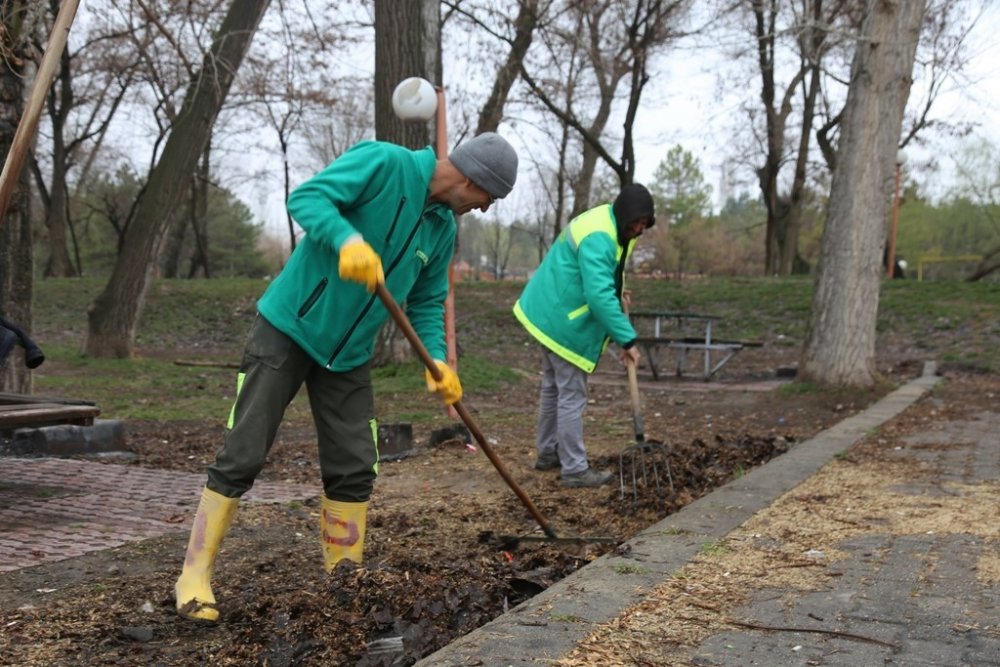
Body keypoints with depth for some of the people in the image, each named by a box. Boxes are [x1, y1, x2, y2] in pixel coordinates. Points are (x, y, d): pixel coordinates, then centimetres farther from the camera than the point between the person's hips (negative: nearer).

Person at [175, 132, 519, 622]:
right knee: (241, 456, -5)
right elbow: (306, 197, -22)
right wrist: (347, 240, -40)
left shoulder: (443, 229, 7)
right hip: (288, 329, -7)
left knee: (354, 468, 5)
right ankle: (195, 578, 6)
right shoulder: (384, 162, -15)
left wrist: (437, 361, -3)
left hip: (349, 356, 7)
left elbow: (425, 303, 13)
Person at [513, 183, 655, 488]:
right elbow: (600, 296, -34)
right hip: (564, 323, -11)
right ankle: (575, 469, 1)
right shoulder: (597, 238, -26)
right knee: (572, 395, -5)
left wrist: (617, 288, 5)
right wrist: (627, 339, -32)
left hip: (551, 315, 11)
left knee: (553, 387, 19)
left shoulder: (611, 225, 7)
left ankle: (548, 453, 31)